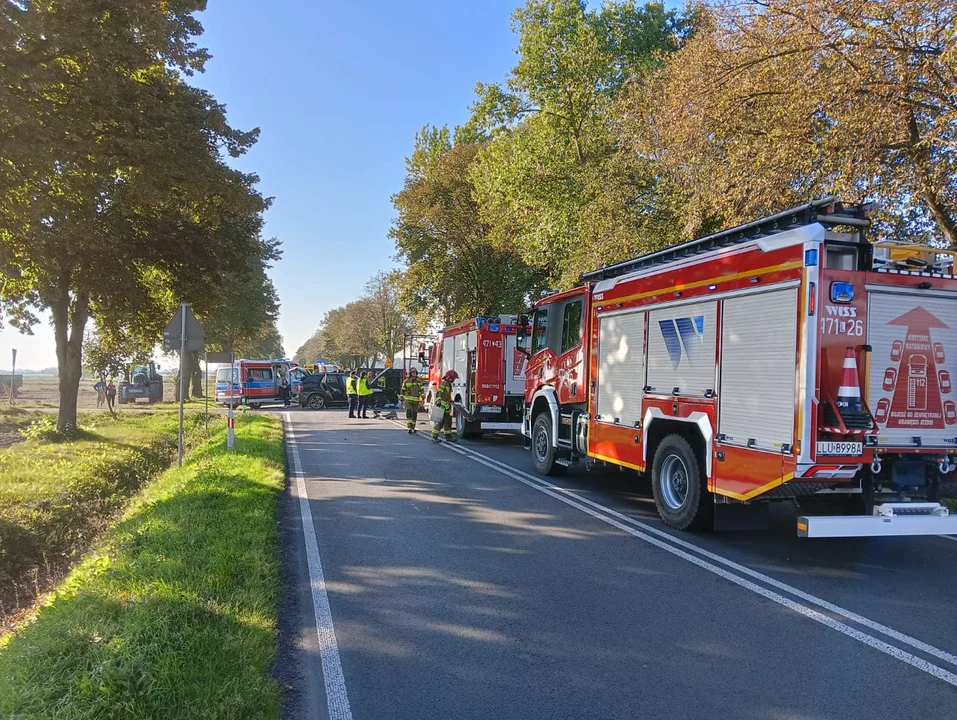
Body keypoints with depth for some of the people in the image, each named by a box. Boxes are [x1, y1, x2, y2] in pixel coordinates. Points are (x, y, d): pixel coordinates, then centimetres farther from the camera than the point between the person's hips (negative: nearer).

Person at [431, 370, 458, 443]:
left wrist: (451, 402, 31)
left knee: (448, 421, 13)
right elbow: (439, 394, -20)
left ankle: (448, 436, 19)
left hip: (446, 407, 10)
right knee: (440, 422, -9)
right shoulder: (443, 384, -12)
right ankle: (434, 437, -6)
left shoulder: (448, 384, 19)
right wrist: (439, 402, -28)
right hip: (442, 407, -10)